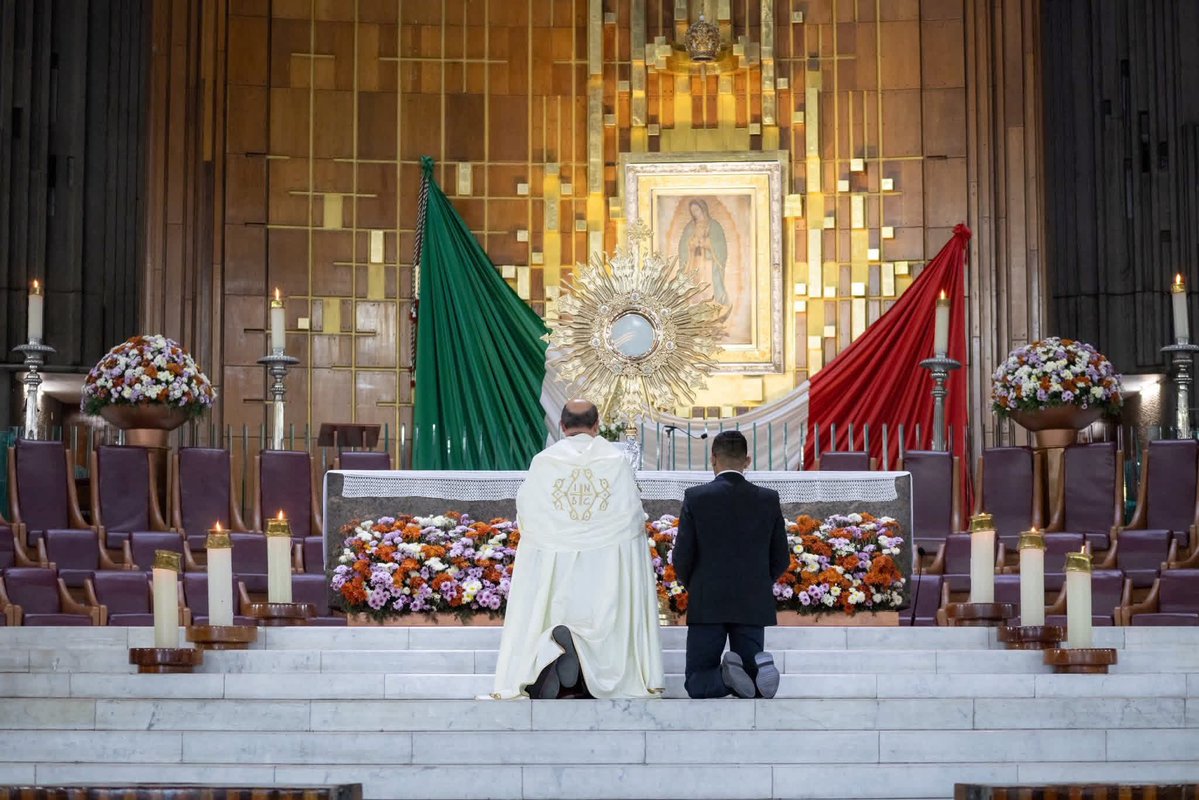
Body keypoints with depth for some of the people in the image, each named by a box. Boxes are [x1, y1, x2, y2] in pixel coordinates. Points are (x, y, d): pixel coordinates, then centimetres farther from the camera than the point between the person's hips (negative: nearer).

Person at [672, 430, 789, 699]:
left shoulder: (696, 497, -6)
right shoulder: (769, 499, 1)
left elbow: (682, 558, -6)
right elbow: (781, 560, 6)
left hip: (707, 605, -2)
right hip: (754, 606, 2)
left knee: (697, 684, 9)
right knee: (757, 685, 10)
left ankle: (726, 675, -25)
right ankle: (759, 667, -25)